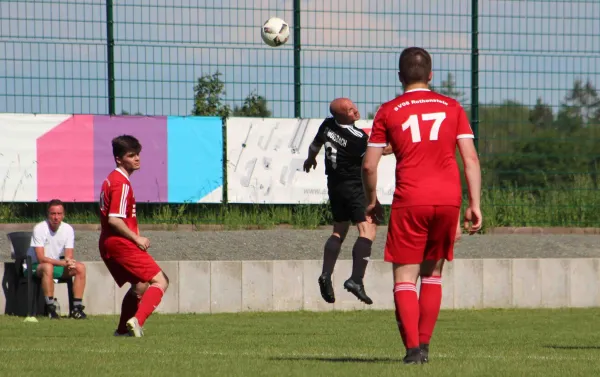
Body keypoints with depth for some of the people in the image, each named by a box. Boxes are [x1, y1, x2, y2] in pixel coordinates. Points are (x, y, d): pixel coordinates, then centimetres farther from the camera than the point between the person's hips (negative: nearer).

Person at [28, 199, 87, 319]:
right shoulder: (39, 228, -19)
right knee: (48, 267, -39)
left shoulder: (68, 229, -4)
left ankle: (76, 307, -16)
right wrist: (62, 262, -37)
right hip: (36, 267, -6)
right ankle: (51, 308, -35)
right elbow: (41, 258, -25)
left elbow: (69, 256, -5)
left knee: (80, 267, -16)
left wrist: (70, 262, -31)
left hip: (57, 265, 6)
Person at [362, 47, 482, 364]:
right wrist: (475, 204, 4)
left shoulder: (388, 111, 4)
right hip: (449, 200, 3)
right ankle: (424, 344, 12)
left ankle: (413, 347, -13)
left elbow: (369, 165, 3)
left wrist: (371, 201, 17)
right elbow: (471, 159, 3)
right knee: (432, 273, 17)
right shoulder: (452, 108, 10)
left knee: (405, 277, 1)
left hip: (410, 201, -3)